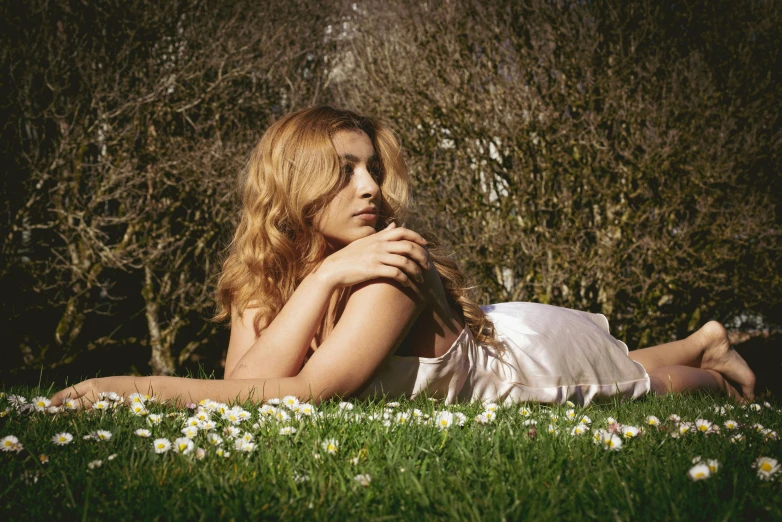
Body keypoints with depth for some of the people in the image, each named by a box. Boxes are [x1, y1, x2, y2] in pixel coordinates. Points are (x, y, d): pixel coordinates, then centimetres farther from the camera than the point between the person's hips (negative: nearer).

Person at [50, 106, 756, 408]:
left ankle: (711, 353, 57)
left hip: (530, 355, -5)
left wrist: (146, 385, -51)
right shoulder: (256, 278, -22)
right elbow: (247, 386, -36)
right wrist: (325, 276, -45)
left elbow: (313, 392, -48)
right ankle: (702, 341, 60)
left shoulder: (393, 266, -41)